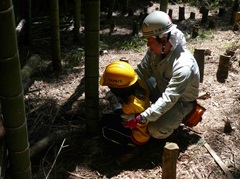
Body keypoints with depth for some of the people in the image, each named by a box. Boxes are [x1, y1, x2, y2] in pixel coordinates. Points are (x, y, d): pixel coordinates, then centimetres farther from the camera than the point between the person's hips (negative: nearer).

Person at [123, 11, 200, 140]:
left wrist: (141, 119, -41)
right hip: (162, 88, 7)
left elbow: (168, 100, -39)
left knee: (156, 131, -25)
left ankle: (177, 116, 6)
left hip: (181, 101, -6)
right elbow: (141, 71, -9)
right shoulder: (155, 50, -17)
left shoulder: (183, 65, -38)